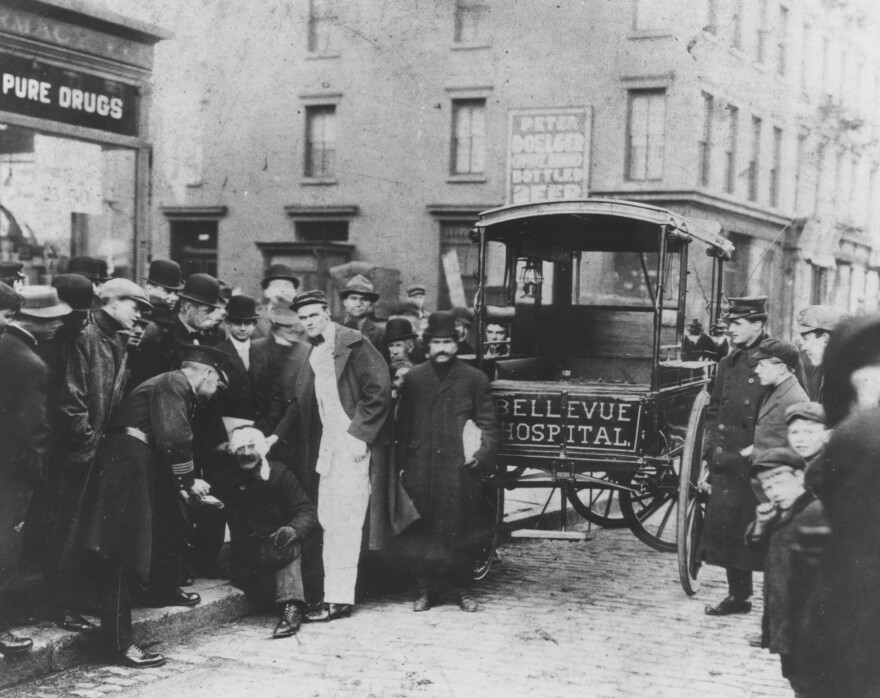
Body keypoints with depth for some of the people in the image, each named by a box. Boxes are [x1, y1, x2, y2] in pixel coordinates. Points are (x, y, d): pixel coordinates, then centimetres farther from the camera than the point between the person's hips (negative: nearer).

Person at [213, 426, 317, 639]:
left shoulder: (279, 474, 0)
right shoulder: (227, 479, 5)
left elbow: (306, 510, -7)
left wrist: (294, 529, -27)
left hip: (277, 545, -1)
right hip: (244, 556, 1)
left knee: (290, 545, -35)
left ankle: (290, 608, -40)